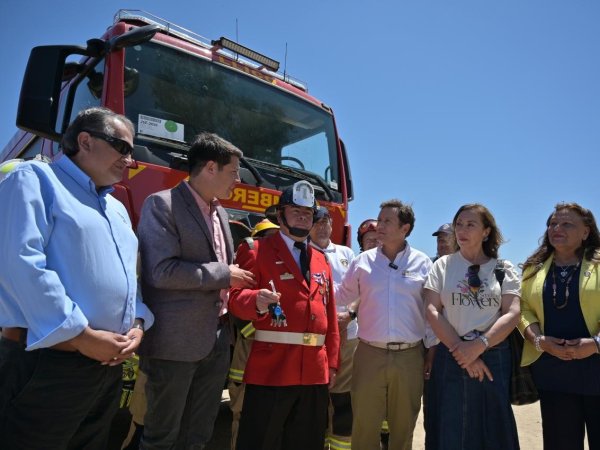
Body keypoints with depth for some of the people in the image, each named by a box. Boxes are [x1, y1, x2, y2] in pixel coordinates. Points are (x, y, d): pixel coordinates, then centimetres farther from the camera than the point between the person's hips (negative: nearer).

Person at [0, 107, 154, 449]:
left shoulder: (118, 209, 18)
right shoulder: (35, 179, -6)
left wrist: (137, 324, -1)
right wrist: (81, 335, -19)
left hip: (109, 363, 8)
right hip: (47, 362, -8)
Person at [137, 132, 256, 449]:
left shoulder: (220, 212, 14)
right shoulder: (162, 204, -11)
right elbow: (161, 271, -21)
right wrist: (224, 274, -14)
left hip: (216, 341, 8)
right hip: (175, 342, -7)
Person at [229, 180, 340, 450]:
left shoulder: (321, 260, 16)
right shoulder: (257, 251, -1)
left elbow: (330, 316, 16)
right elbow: (236, 298, -10)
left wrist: (332, 363, 12)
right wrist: (257, 301, -32)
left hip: (315, 371, 6)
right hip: (270, 369, -5)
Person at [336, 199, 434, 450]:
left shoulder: (422, 263, 1)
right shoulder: (363, 261, 2)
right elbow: (341, 299, 11)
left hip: (410, 356, 0)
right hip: (370, 354, 0)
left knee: (403, 426, 15)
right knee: (364, 426, 8)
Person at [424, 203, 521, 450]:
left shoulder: (503, 269, 5)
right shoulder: (442, 265, 4)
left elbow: (512, 314, -4)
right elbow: (432, 311, -4)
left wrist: (479, 345, -16)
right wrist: (461, 348, -12)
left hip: (493, 358, 0)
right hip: (450, 358, 0)